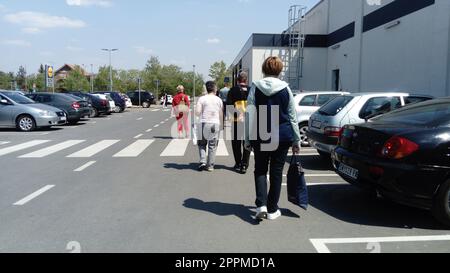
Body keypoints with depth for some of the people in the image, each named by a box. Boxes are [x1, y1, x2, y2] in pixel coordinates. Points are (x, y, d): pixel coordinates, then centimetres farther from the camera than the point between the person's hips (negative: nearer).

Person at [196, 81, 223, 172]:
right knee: (212, 146, 7)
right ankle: (210, 166, 9)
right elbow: (221, 114, 9)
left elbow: (197, 112, -7)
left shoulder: (202, 99, -1)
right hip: (215, 124, 1)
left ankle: (203, 161, 1)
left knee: (202, 144, 14)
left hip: (204, 123, -1)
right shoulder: (219, 100, 5)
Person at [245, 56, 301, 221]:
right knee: (276, 171, 10)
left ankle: (261, 205, -3)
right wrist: (296, 140, 10)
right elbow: (292, 116, 3)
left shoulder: (255, 88, -2)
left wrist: (248, 139, 2)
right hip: (282, 137, 1)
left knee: (260, 170, 13)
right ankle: (272, 210, 16)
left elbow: (250, 116, -3)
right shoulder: (285, 89, 0)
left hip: (260, 137, 0)